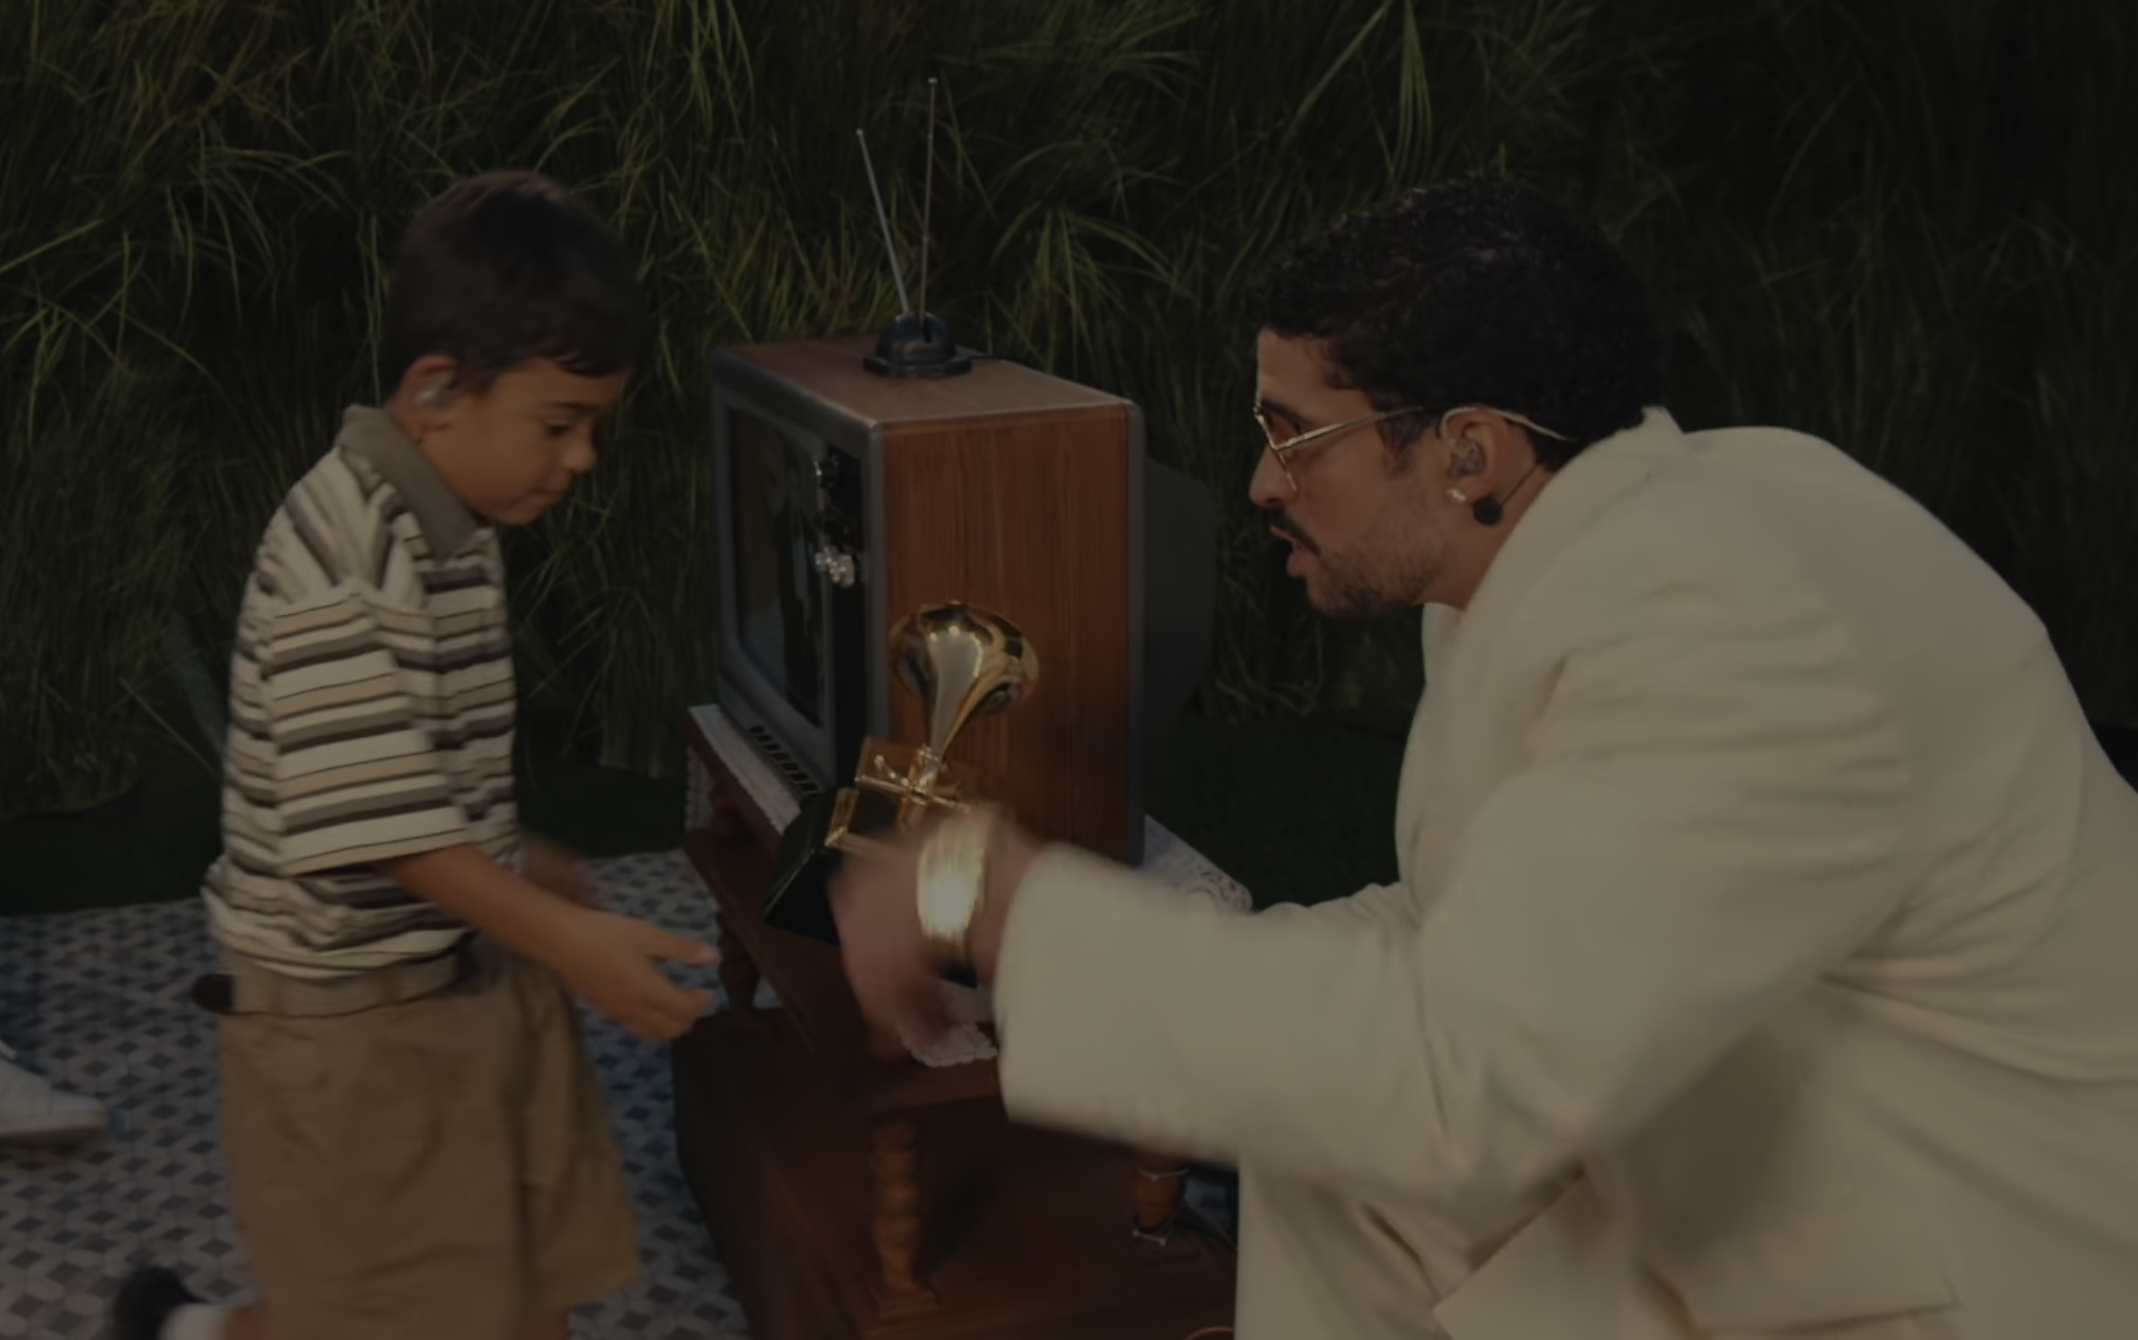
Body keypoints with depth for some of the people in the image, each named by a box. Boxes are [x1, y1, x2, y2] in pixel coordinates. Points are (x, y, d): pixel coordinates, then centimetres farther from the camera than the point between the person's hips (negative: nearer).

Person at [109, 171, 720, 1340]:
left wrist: (527, 865, 22)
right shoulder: (349, 552, -24)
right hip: (352, 1008, -9)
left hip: (469, 973, 9)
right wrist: (563, 937, -30)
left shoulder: (445, 526, 6)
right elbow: (368, 817, -29)